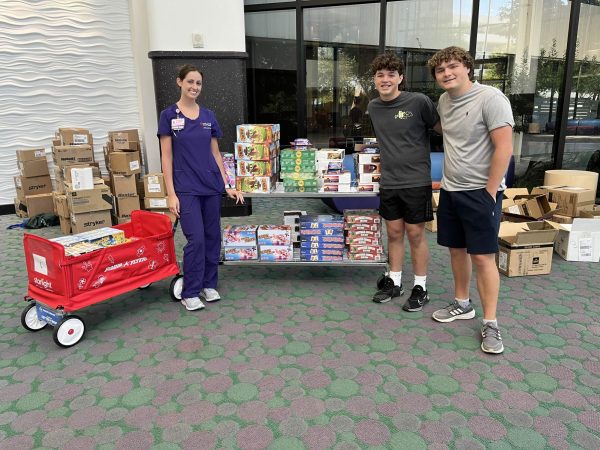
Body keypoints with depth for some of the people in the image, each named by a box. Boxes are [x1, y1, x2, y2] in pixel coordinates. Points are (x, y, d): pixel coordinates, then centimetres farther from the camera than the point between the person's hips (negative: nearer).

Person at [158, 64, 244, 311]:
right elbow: (166, 156, -5)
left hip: (211, 185, 5)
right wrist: (171, 193, -12)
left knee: (213, 236, 9)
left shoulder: (209, 116, 8)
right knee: (196, 239, -8)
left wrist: (227, 185, 6)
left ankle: (209, 284, 25)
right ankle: (189, 293, 7)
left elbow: (215, 153, 11)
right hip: (186, 188, -4)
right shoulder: (169, 115, -3)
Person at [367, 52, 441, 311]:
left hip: (416, 182, -4)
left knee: (415, 235, 4)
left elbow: (442, 129, -1)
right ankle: (394, 282, 28)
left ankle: (420, 288, 19)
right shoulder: (373, 107, 6)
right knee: (394, 234, 13)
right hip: (388, 183, 5)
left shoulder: (418, 102, -10)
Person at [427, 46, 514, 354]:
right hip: (450, 189, 7)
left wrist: (489, 192, -16)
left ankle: (490, 323, 9)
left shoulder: (490, 98, -14)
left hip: (480, 192, -7)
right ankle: (462, 304, 32)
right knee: (457, 250, 15)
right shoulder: (443, 101, 8)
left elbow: (504, 149, -17)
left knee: (482, 257, -3)